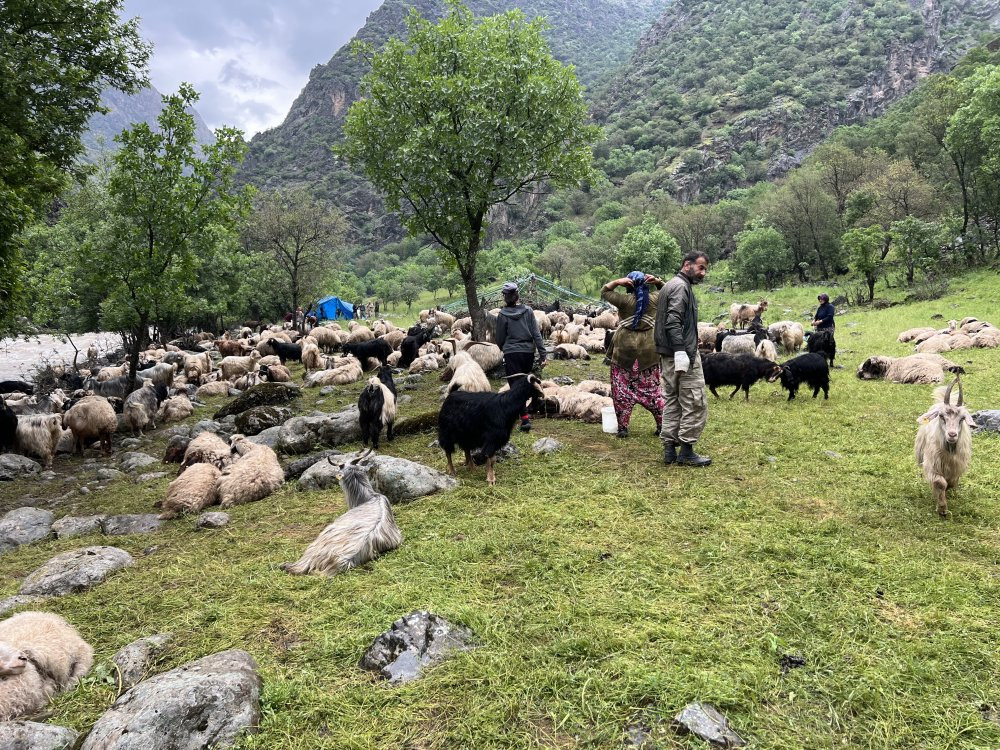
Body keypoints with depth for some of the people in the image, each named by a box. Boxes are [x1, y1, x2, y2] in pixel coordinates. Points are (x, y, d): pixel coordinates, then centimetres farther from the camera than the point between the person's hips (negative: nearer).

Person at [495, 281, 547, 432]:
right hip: (529, 352, 4)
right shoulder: (527, 311, 1)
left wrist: (504, 350, 24)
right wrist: (542, 354, 1)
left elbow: (500, 339, 3)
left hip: (512, 354, -4)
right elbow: (537, 334, -2)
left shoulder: (503, 315, -5)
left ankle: (525, 418, -14)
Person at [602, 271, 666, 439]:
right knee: (652, 389, 13)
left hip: (625, 349, -3)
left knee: (622, 389, 6)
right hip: (649, 350, 3)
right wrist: (656, 281, 4)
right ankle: (662, 425, 16)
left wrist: (617, 282, -6)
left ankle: (623, 427, 6)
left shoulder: (625, 300, -8)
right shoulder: (655, 299, 0)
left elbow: (604, 292, 6)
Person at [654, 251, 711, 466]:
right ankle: (686, 452, 0)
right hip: (683, 354, -10)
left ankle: (670, 449, 15)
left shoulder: (669, 285, 19)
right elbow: (673, 321, -22)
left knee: (672, 401, 12)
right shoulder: (681, 287, -11)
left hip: (667, 354, 10)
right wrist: (681, 352, -27)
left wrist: (674, 352, 18)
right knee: (695, 404, -4)